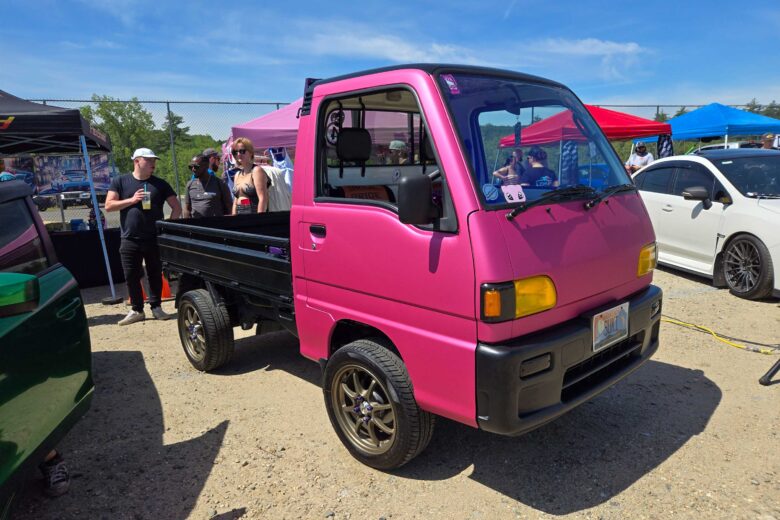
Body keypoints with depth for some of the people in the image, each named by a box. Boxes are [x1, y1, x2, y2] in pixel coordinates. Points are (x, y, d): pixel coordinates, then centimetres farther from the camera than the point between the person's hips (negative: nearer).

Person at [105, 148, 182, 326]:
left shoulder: (160, 184, 6)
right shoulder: (120, 182, 5)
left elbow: (176, 207, 6)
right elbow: (108, 206, -1)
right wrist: (131, 200, -12)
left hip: (154, 239, 0)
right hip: (130, 240, 0)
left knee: (155, 275, 6)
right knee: (131, 276, 5)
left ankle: (156, 307, 20)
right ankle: (137, 310, 16)